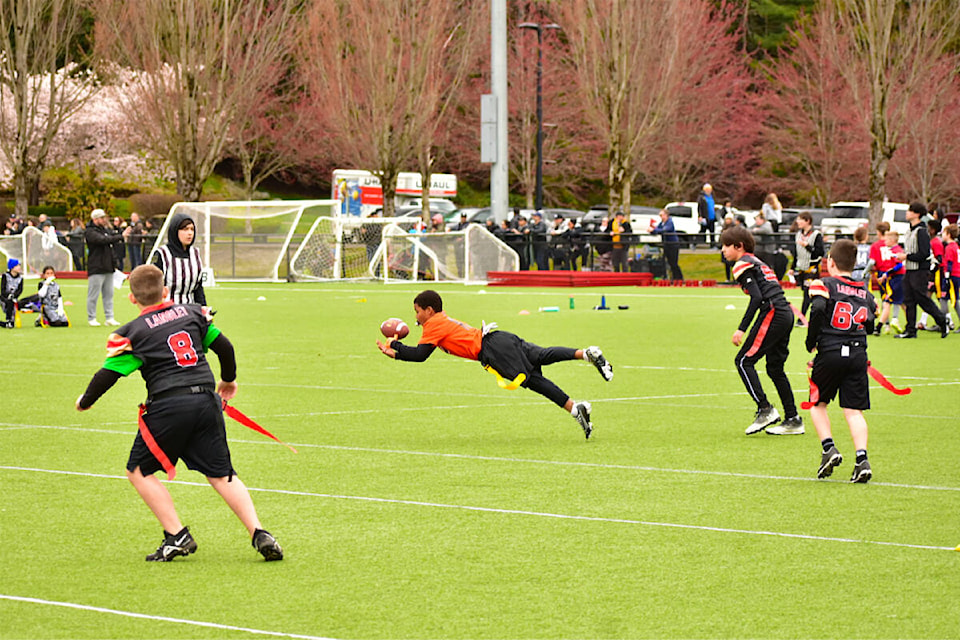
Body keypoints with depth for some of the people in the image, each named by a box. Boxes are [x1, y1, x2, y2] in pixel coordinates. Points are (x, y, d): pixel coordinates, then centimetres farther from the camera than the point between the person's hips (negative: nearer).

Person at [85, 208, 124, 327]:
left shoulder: (106, 229, 17)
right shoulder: (90, 232, -10)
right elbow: (103, 240, -24)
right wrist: (120, 237, -26)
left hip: (108, 267, 8)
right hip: (96, 268, -8)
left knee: (108, 294, 8)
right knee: (93, 295, -2)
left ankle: (109, 318, 12)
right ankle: (91, 318, 6)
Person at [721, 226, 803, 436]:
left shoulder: (743, 264, -3)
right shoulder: (757, 262, 25)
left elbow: (757, 298, -15)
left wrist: (741, 329, -16)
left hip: (772, 314, -9)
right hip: (786, 315, 9)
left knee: (744, 361, -4)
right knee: (775, 367, 14)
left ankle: (765, 410, -11)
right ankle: (793, 420, 14)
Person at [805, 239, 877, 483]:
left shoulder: (824, 284, 0)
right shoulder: (865, 291, 15)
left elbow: (818, 310, -16)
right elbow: (870, 322, 14)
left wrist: (811, 343, -5)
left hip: (830, 352, -3)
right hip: (858, 353, 3)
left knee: (818, 403, 16)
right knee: (854, 411, 2)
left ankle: (829, 448, 0)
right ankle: (862, 459, -13)